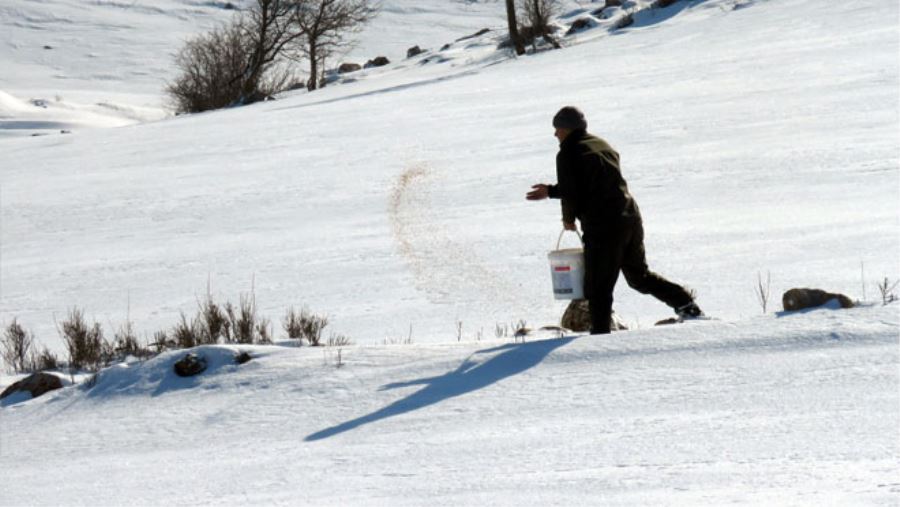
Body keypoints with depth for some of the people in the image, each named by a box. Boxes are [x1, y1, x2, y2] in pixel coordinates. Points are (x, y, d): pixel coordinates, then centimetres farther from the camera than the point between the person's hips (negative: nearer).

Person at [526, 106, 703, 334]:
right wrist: (551, 191, 32)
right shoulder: (603, 146, 18)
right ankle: (685, 303, 16)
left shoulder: (568, 155, -7)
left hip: (603, 228, -8)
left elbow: (571, 194, -11)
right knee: (639, 276, 23)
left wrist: (568, 218, 10)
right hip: (631, 219, 8)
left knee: (598, 288, 0)